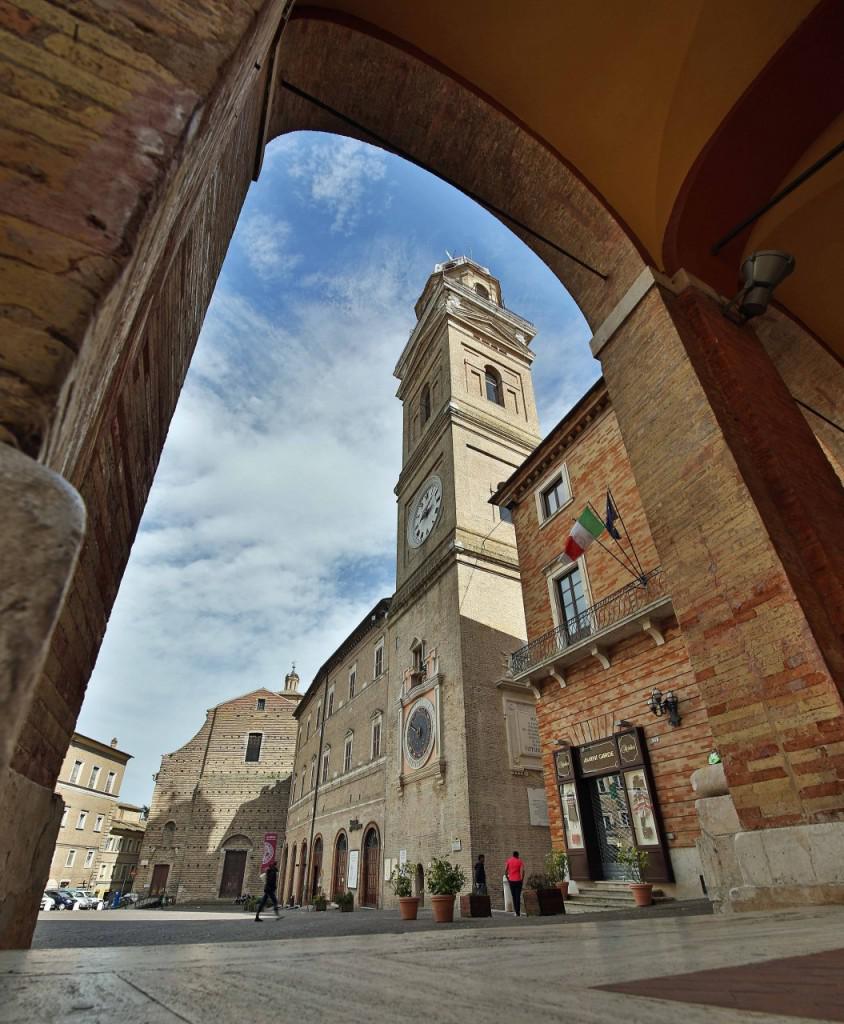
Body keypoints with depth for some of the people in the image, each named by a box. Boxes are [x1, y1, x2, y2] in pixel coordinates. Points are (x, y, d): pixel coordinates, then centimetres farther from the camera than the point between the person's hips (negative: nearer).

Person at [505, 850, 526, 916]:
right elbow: (522, 871, -15)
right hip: (518, 880, -2)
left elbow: (505, 870, 0)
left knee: (513, 896, 12)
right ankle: (518, 913, -1)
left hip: (511, 880, 2)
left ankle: (516, 911, 12)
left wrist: (507, 877, 9)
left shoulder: (509, 860, 4)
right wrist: (522, 879, -4)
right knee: (518, 896, 3)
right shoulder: (520, 861, -2)